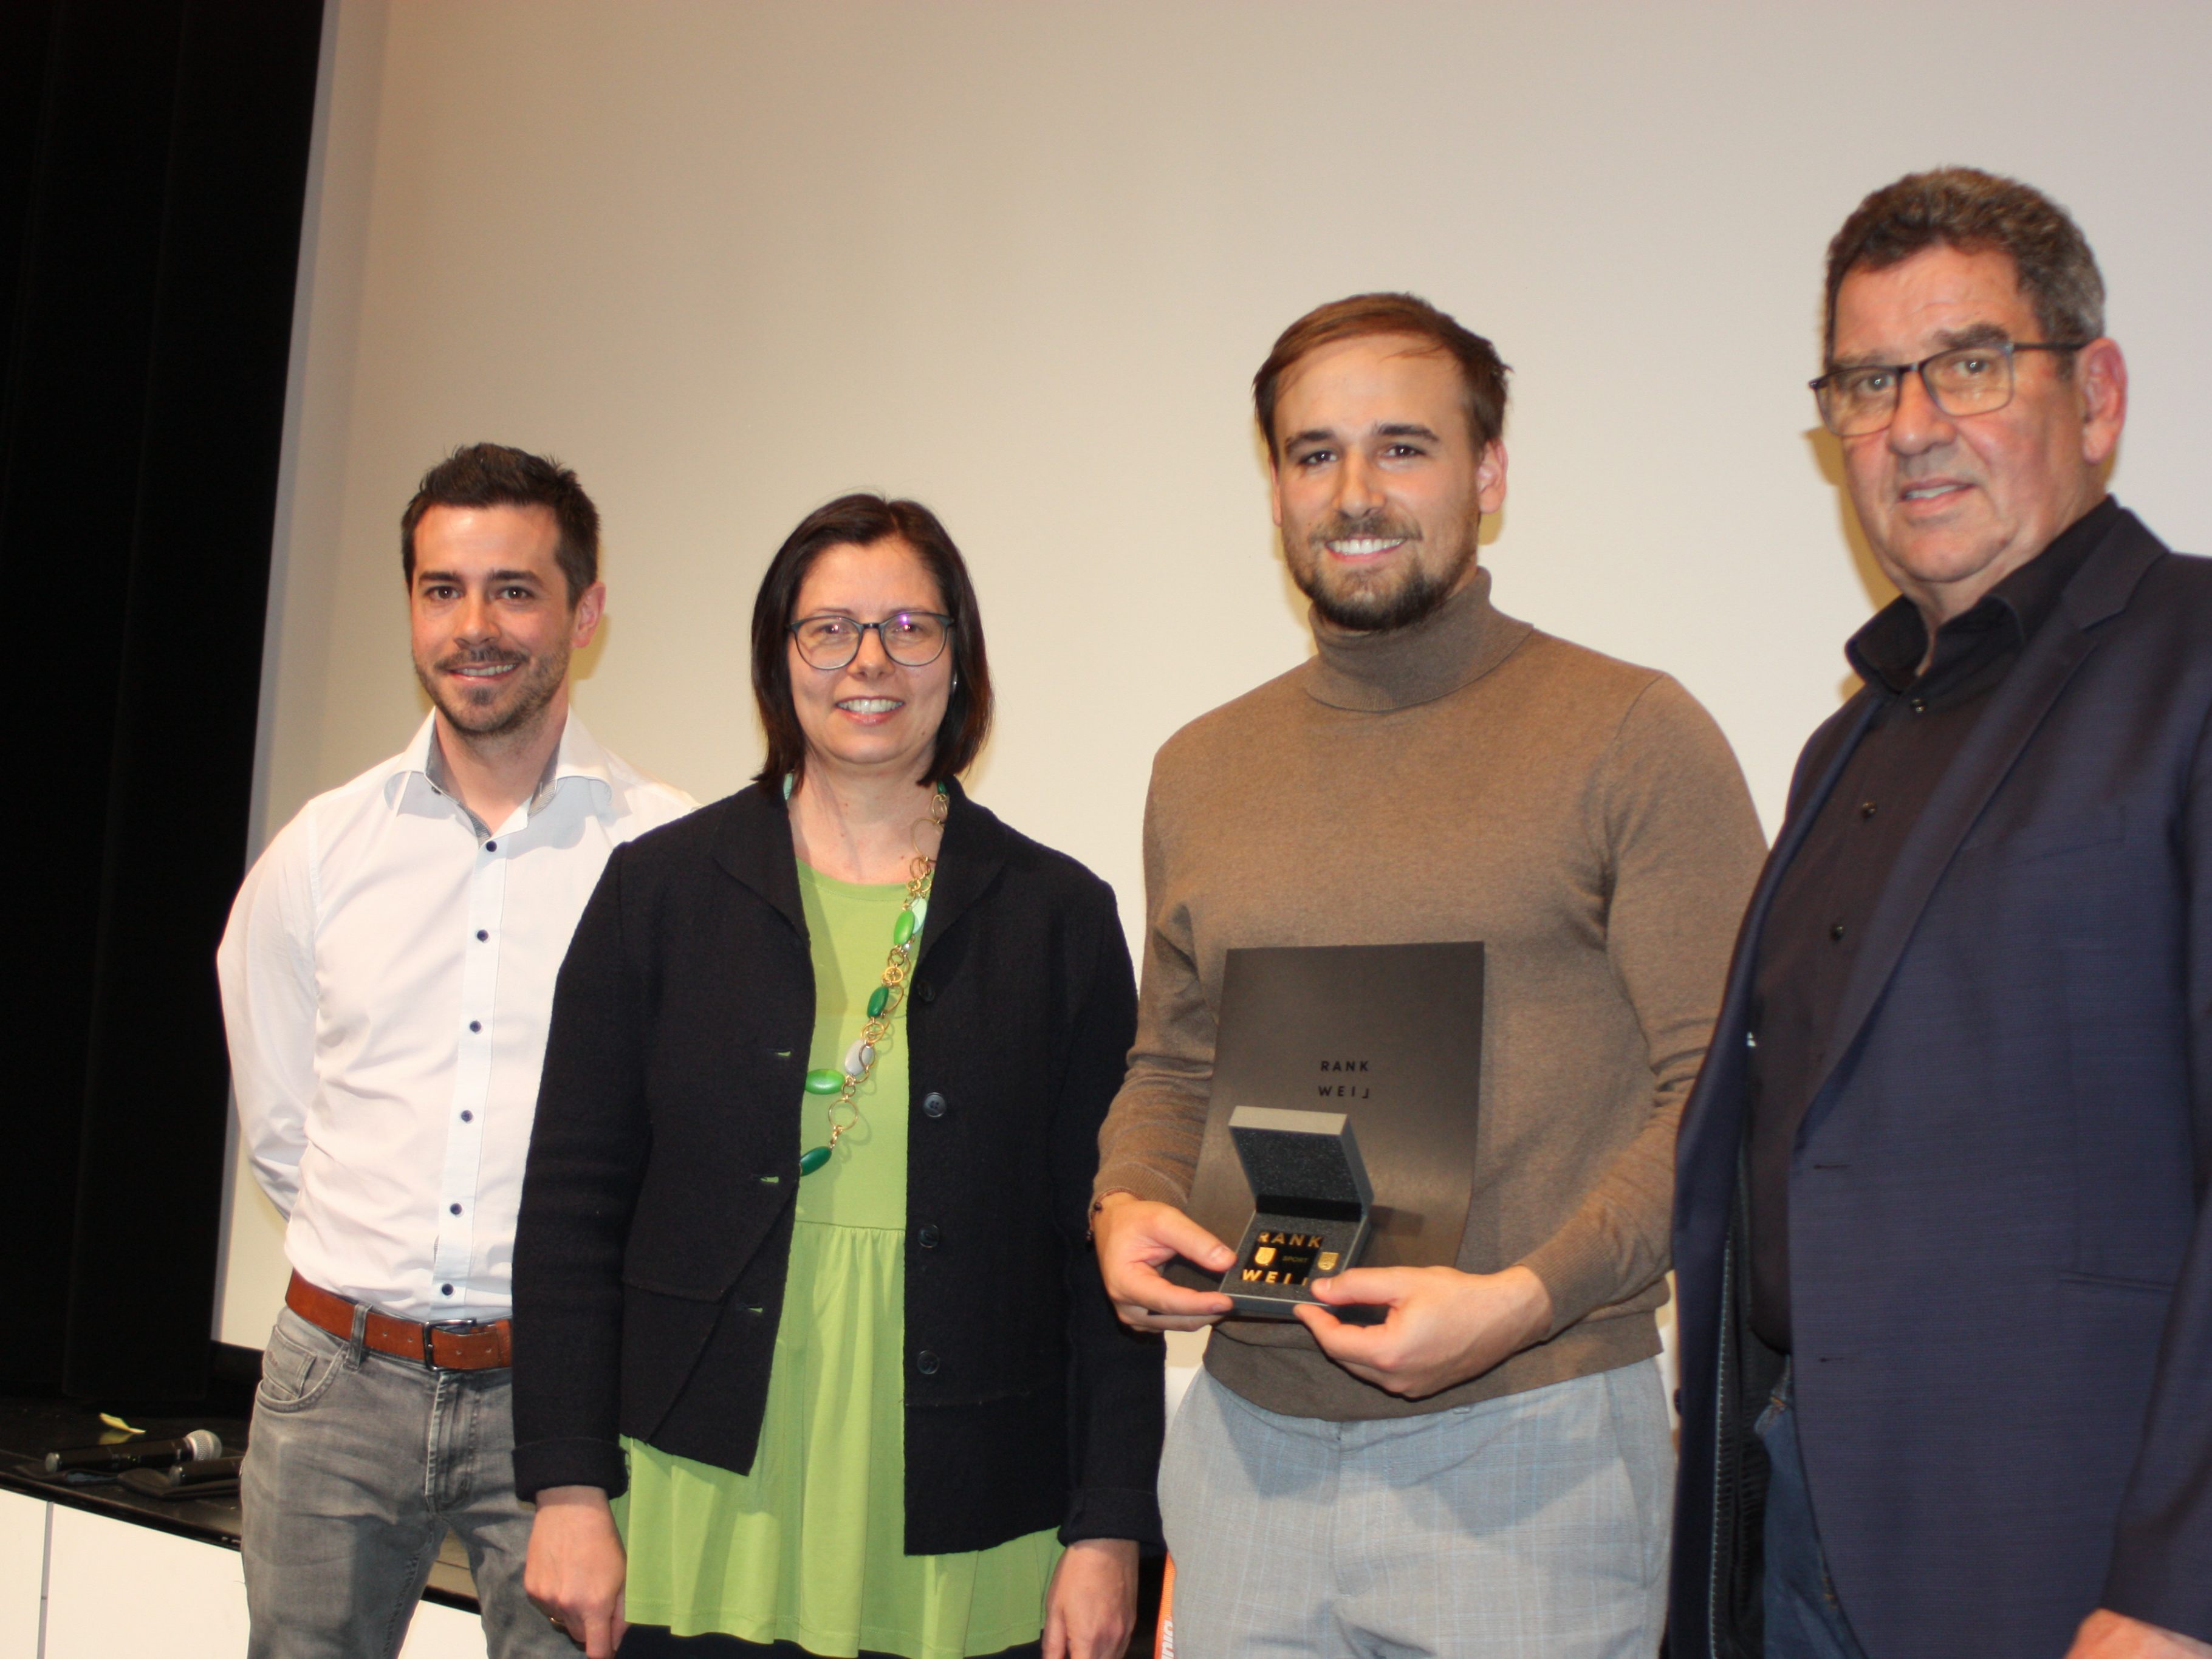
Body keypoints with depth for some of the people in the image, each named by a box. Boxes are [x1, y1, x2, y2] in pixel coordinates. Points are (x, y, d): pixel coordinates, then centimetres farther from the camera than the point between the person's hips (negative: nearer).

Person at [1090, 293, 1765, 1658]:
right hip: (1248, 1441, 4)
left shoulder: (1636, 736, -5)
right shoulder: (1203, 768, 11)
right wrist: (1126, 1204, -1)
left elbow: (1727, 1090, -9)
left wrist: (1526, 1298, -19)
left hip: (1526, 1448, -4)